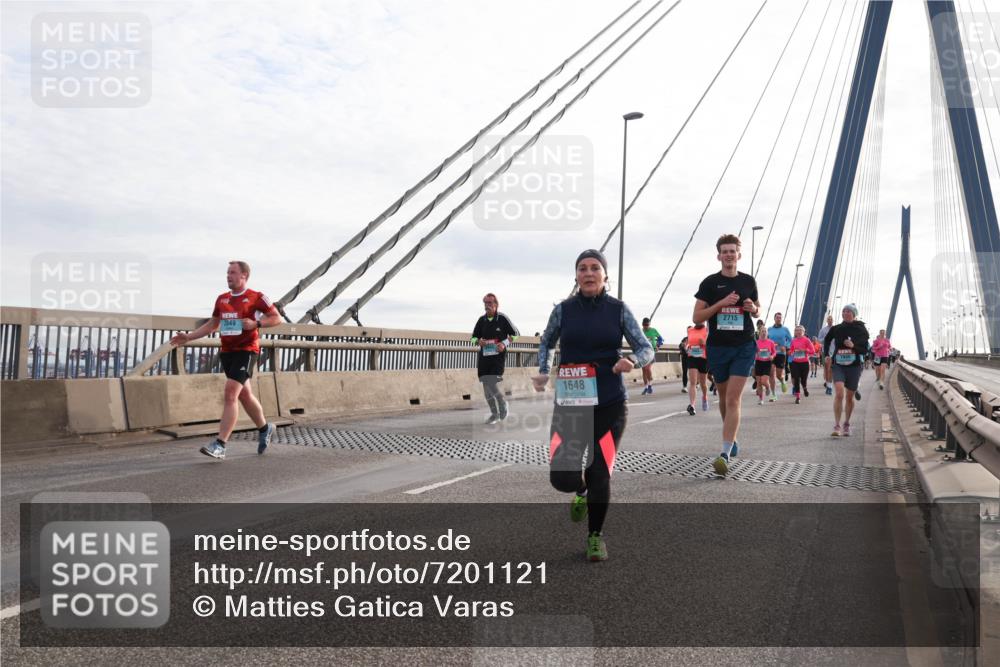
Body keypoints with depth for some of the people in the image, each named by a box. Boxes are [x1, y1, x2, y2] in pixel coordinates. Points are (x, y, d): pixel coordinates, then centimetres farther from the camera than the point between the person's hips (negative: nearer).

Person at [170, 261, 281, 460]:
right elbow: (212, 324, 21)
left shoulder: (256, 298, -6)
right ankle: (265, 429, 37)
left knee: (230, 394, -16)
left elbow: (277, 318, -3)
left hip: (246, 351, -7)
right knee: (244, 395, 16)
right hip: (227, 352, 7)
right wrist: (188, 337, 13)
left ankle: (220, 445, -17)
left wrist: (256, 323, -18)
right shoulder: (222, 299, 12)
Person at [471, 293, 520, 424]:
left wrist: (505, 343, -12)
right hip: (484, 357, 4)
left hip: (498, 356, -4)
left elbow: (515, 334, 3)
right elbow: (474, 337, 16)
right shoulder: (482, 320, 6)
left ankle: (503, 403, 15)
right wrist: (479, 342, -7)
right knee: (486, 386, 5)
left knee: (493, 384, -16)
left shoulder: (502, 318, -4)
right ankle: (494, 414, 21)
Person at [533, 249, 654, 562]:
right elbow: (545, 342, 20)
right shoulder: (563, 310, 2)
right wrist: (542, 372, 4)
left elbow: (647, 349, 1)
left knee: (600, 474, -1)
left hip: (610, 404, 0)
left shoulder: (618, 309, 0)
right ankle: (581, 492, 31)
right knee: (562, 476, -9)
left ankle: (595, 536, 26)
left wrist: (632, 361, -21)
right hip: (570, 402, 1)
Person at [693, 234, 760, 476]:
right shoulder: (710, 283, 0)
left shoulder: (748, 281, 7)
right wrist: (721, 303, -16)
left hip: (744, 347, -1)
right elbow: (697, 317, -4)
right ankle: (732, 438, 38)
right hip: (718, 347, 1)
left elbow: (757, 310, 20)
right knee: (724, 398, 15)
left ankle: (725, 454, -16)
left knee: (733, 399, -12)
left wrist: (754, 309, -4)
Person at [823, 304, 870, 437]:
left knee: (850, 397, 10)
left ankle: (847, 424, 28)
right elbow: (826, 341, 21)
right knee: (839, 393, -17)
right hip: (838, 365, 0)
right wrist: (828, 355, 12)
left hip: (854, 366, 0)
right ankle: (836, 426, -17)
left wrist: (853, 346, -21)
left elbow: (865, 350, -3)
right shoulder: (836, 329, 2)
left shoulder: (860, 330, -3)